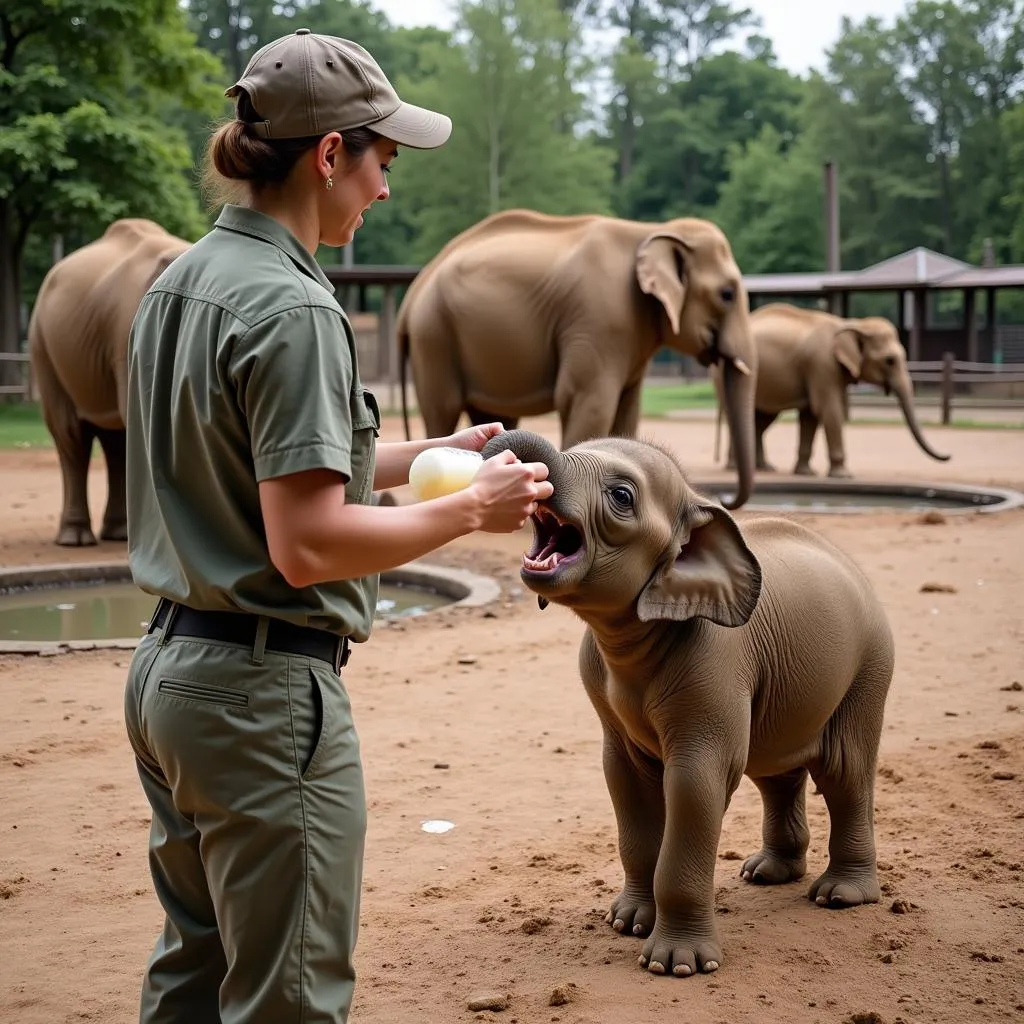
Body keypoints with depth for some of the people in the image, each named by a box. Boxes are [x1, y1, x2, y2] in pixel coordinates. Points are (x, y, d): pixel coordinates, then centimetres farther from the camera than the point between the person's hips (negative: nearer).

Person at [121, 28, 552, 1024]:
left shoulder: (174, 284, 9)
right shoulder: (290, 309, -19)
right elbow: (306, 545, -23)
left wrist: (429, 452, 16)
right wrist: (470, 507, -12)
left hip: (165, 671, 10)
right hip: (266, 689, -9)